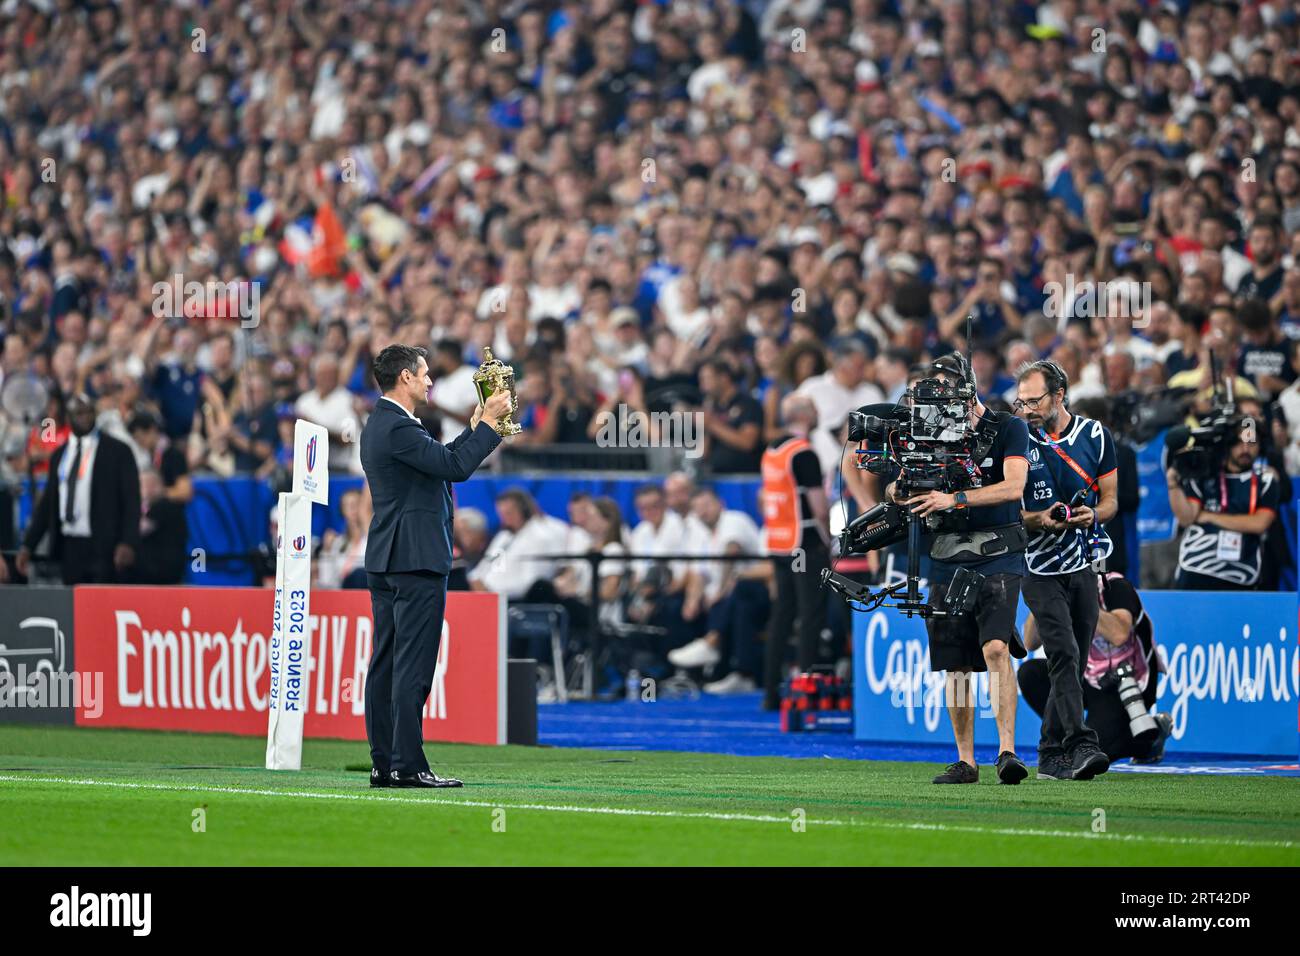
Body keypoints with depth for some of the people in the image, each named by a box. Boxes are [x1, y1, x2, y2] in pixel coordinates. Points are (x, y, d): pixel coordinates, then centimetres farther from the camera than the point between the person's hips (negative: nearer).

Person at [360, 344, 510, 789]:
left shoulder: (380, 423, 17)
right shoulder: (398, 427, -16)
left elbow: (442, 461, 21)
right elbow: (455, 467, -17)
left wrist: (476, 428, 20)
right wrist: (488, 423, -7)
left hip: (386, 560, 11)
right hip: (416, 560, -11)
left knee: (386, 664, 8)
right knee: (413, 665, -10)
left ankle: (384, 764, 10)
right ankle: (408, 765, -11)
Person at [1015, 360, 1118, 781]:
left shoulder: (1095, 436, 5)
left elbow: (1110, 500, 9)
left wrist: (1092, 516, -14)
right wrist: (1039, 520, -17)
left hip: (1084, 568, 3)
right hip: (1041, 569, -3)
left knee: (1073, 664, 6)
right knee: (1064, 654, -18)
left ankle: (1051, 755, 16)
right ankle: (1080, 747, -27)